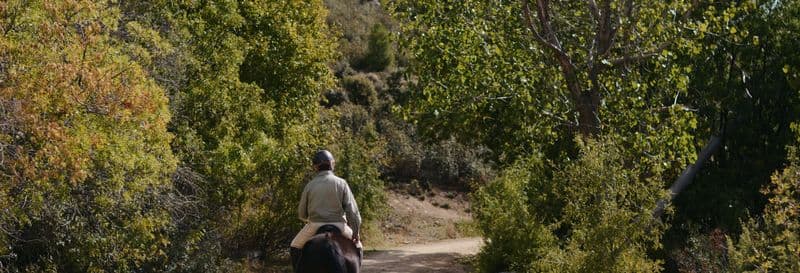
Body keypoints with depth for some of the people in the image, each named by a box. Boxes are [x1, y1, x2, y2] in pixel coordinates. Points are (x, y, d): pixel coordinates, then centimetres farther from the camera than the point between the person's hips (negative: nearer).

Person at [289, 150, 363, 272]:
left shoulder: (310, 185, 1)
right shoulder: (341, 183, 0)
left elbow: (302, 214, 6)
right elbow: (352, 210, -4)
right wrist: (355, 232, 2)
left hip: (315, 226, 0)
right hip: (338, 225, 0)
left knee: (295, 247, 23)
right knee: (357, 246, 25)